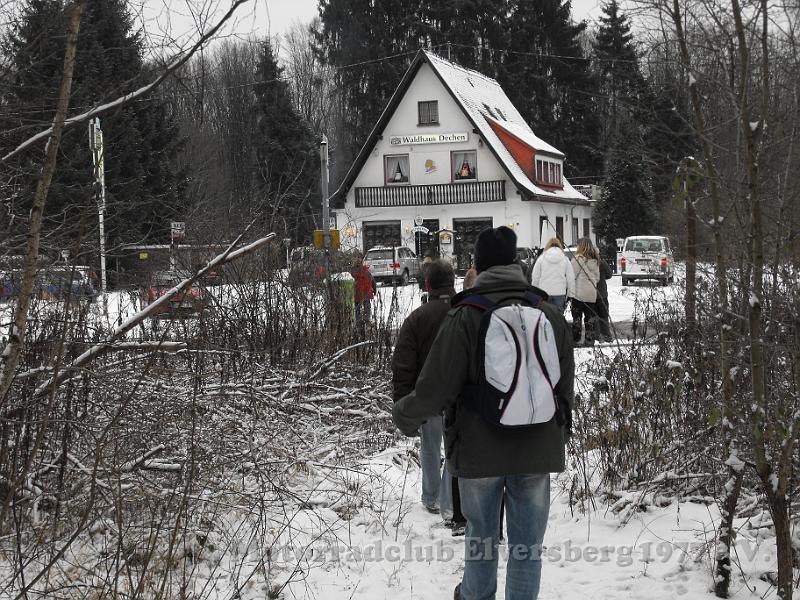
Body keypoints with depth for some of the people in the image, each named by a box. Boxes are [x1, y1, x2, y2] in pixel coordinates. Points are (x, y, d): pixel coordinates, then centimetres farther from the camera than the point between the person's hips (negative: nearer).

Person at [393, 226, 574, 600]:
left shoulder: (465, 317, -14)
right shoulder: (549, 314, -1)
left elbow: (436, 388, -13)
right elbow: (565, 386, 7)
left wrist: (405, 416, 8)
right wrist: (558, 433, 24)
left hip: (480, 449, -2)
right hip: (536, 451, 2)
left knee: (481, 534, 18)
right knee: (527, 544, 8)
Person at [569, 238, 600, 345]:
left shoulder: (578, 258, -12)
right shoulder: (595, 260, 8)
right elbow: (597, 277, 14)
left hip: (579, 293, -6)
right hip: (592, 293, 6)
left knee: (577, 316, 1)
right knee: (590, 316, 10)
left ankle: (575, 338, 1)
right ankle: (590, 338, 11)